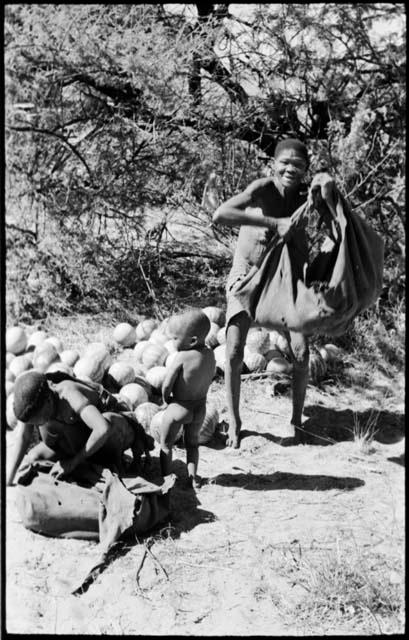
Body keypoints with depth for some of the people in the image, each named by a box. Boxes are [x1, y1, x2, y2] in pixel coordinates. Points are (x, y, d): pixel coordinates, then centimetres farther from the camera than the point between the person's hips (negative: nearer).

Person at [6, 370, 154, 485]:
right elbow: (22, 439, -27)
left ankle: (113, 458, -10)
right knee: (34, 458, -3)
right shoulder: (30, 397, -23)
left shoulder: (68, 395, -41)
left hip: (120, 427, -7)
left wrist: (73, 461, -40)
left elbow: (104, 428, -53)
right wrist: (7, 484, -37)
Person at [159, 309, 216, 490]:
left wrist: (166, 399, -1)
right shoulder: (210, 354, -6)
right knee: (192, 442, 25)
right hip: (200, 407, 6)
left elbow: (166, 384, -21)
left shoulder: (182, 357, -25)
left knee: (166, 444, 15)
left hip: (178, 407, -6)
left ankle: (165, 476, 20)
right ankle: (192, 475, 21)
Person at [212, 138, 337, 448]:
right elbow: (220, 215, -41)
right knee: (234, 354, -10)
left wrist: (327, 190, -32)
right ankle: (234, 423, 10)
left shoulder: (305, 194, -12)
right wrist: (274, 223, -44)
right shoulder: (262, 189, -25)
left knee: (300, 352, -6)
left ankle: (295, 420, 14)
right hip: (246, 275, -3)